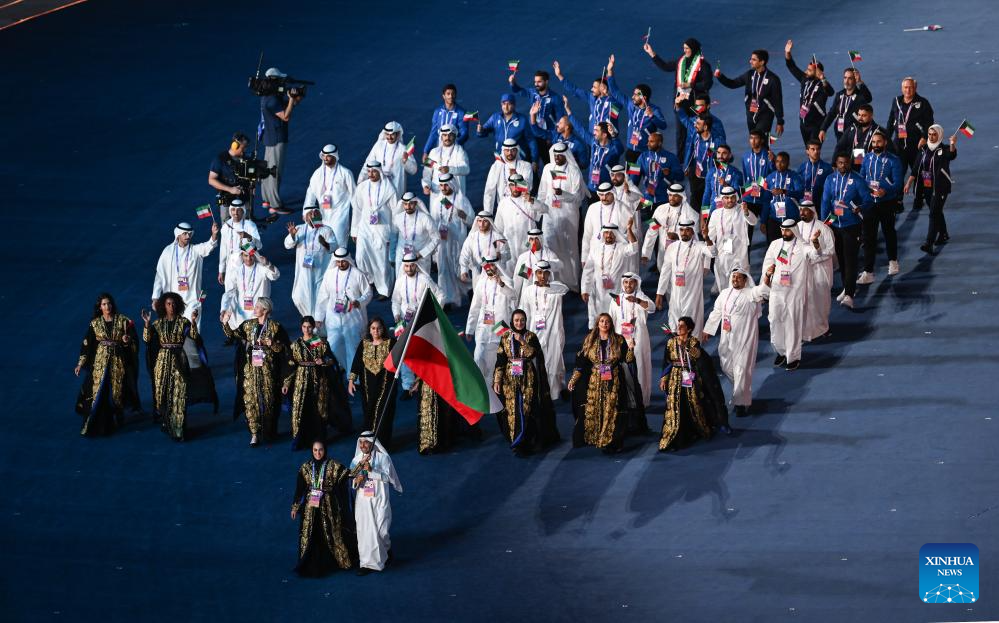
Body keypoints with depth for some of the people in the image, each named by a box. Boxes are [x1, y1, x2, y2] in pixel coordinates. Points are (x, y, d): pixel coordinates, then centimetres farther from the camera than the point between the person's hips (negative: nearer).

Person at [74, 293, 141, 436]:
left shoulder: (123, 321, 0)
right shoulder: (95, 323, 2)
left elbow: (134, 341, 6)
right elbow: (87, 344, 3)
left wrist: (127, 341, -17)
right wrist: (81, 363, -1)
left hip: (118, 361, 0)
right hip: (100, 361, 0)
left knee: (116, 391, 4)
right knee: (98, 392, -5)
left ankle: (115, 421, 22)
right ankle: (94, 425, 0)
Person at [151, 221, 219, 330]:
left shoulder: (196, 250, 1)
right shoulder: (168, 251, 2)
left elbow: (209, 246, -19)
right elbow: (160, 275, 3)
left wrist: (214, 234, -40)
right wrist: (155, 297, 0)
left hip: (192, 299, -1)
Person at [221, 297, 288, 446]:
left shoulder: (275, 327, -2)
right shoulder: (248, 325, 8)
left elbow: (284, 348, -3)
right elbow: (233, 336, 1)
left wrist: (272, 344, -19)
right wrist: (225, 323, -11)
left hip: (267, 368, -3)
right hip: (250, 368, 3)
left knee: (268, 399, 4)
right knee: (251, 399, -3)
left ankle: (269, 431, 19)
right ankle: (254, 433, -1)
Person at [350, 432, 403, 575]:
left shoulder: (383, 458, -3)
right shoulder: (356, 460, 7)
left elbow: (387, 477, -11)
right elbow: (352, 484, 10)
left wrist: (371, 470, -22)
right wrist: (356, 481, -14)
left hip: (379, 500, -3)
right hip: (362, 502, 3)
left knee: (381, 530, -4)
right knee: (364, 531, -2)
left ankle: (387, 550, 28)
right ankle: (367, 563, 2)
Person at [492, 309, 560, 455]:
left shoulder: (531, 337, 2)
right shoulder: (505, 338, 5)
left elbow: (533, 354, -11)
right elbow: (500, 360, 3)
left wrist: (523, 342, -21)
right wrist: (497, 380, -2)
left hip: (527, 378, -2)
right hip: (510, 379, 2)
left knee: (526, 409, -7)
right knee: (512, 409, 1)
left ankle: (521, 443, -7)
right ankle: (515, 440, 10)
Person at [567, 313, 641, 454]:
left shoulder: (619, 340, 3)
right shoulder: (590, 340, 6)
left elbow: (628, 360, -2)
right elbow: (581, 362, 6)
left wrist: (630, 347, -19)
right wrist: (573, 379, 1)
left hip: (613, 383, -2)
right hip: (595, 382, 2)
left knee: (612, 413, -5)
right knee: (594, 411, 0)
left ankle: (611, 443, -2)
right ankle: (594, 439, 8)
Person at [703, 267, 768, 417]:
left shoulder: (751, 294, -9)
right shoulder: (725, 293, 9)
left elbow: (762, 291, -30)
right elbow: (716, 313, 16)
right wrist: (707, 330, 17)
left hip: (744, 339, -6)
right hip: (727, 338, 6)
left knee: (742, 370, -4)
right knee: (727, 367, 15)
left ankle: (741, 403, 5)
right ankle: (742, 393, 38)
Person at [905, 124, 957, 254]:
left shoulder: (944, 150, -8)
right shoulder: (924, 150, 7)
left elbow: (952, 155, -32)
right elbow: (917, 168, 11)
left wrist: (953, 145, -53)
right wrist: (909, 183, 8)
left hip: (940, 188, -6)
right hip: (927, 187, 6)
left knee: (934, 213, -13)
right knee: (937, 212, 20)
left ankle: (929, 244, -19)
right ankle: (944, 235, 39)